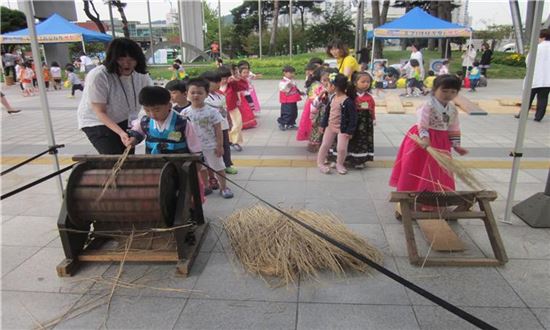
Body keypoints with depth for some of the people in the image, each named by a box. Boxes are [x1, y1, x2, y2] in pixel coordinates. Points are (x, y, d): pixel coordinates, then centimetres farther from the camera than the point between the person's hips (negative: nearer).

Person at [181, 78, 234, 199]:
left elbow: (218, 130, -9)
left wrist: (220, 145, -10)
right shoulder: (185, 113, -6)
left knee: (218, 167, 10)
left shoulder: (212, 111, -12)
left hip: (211, 146, -2)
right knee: (201, 169, 17)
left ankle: (223, 187, 25)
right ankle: (205, 187, 34)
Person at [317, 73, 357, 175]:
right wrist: (323, 124, 12)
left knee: (342, 148, -5)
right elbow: (327, 112, 13)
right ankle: (320, 163, 21)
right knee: (324, 145, 7)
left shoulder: (348, 101, -21)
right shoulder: (333, 98, 2)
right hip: (330, 127, 6)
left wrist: (350, 131, -18)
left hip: (342, 129, -6)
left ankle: (339, 164, 19)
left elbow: (353, 117, -19)